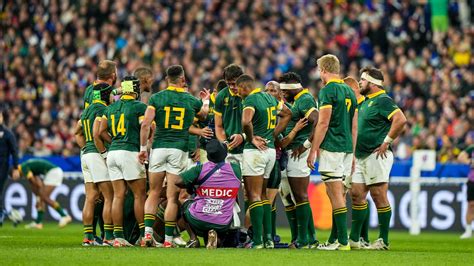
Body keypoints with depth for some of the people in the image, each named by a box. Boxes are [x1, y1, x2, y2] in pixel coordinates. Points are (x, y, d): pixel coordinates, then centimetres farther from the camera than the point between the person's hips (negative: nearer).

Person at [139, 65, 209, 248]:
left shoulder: (156, 98, 0)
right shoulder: (192, 101, 5)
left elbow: (145, 124, -7)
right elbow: (204, 114, 28)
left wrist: (143, 148, 1)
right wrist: (206, 101, 49)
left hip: (159, 148, 0)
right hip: (179, 150, 0)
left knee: (154, 193, 11)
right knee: (172, 197, 1)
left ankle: (148, 232, -2)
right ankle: (168, 239, -1)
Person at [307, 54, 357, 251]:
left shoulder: (328, 91, -10)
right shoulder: (349, 91, 15)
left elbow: (323, 123, -16)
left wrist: (313, 150, -11)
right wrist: (352, 153, 22)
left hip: (331, 148, -8)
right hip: (347, 148, 8)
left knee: (336, 195, -8)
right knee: (337, 195, 13)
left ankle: (343, 241, -11)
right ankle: (335, 238, 15)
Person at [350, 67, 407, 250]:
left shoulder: (382, 100, -11)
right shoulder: (365, 101, 19)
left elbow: (400, 120, -23)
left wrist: (387, 141, -20)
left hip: (377, 156, -10)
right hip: (361, 156, 10)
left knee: (379, 197, -7)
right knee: (357, 194, 7)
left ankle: (384, 241, -4)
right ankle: (354, 239, 11)